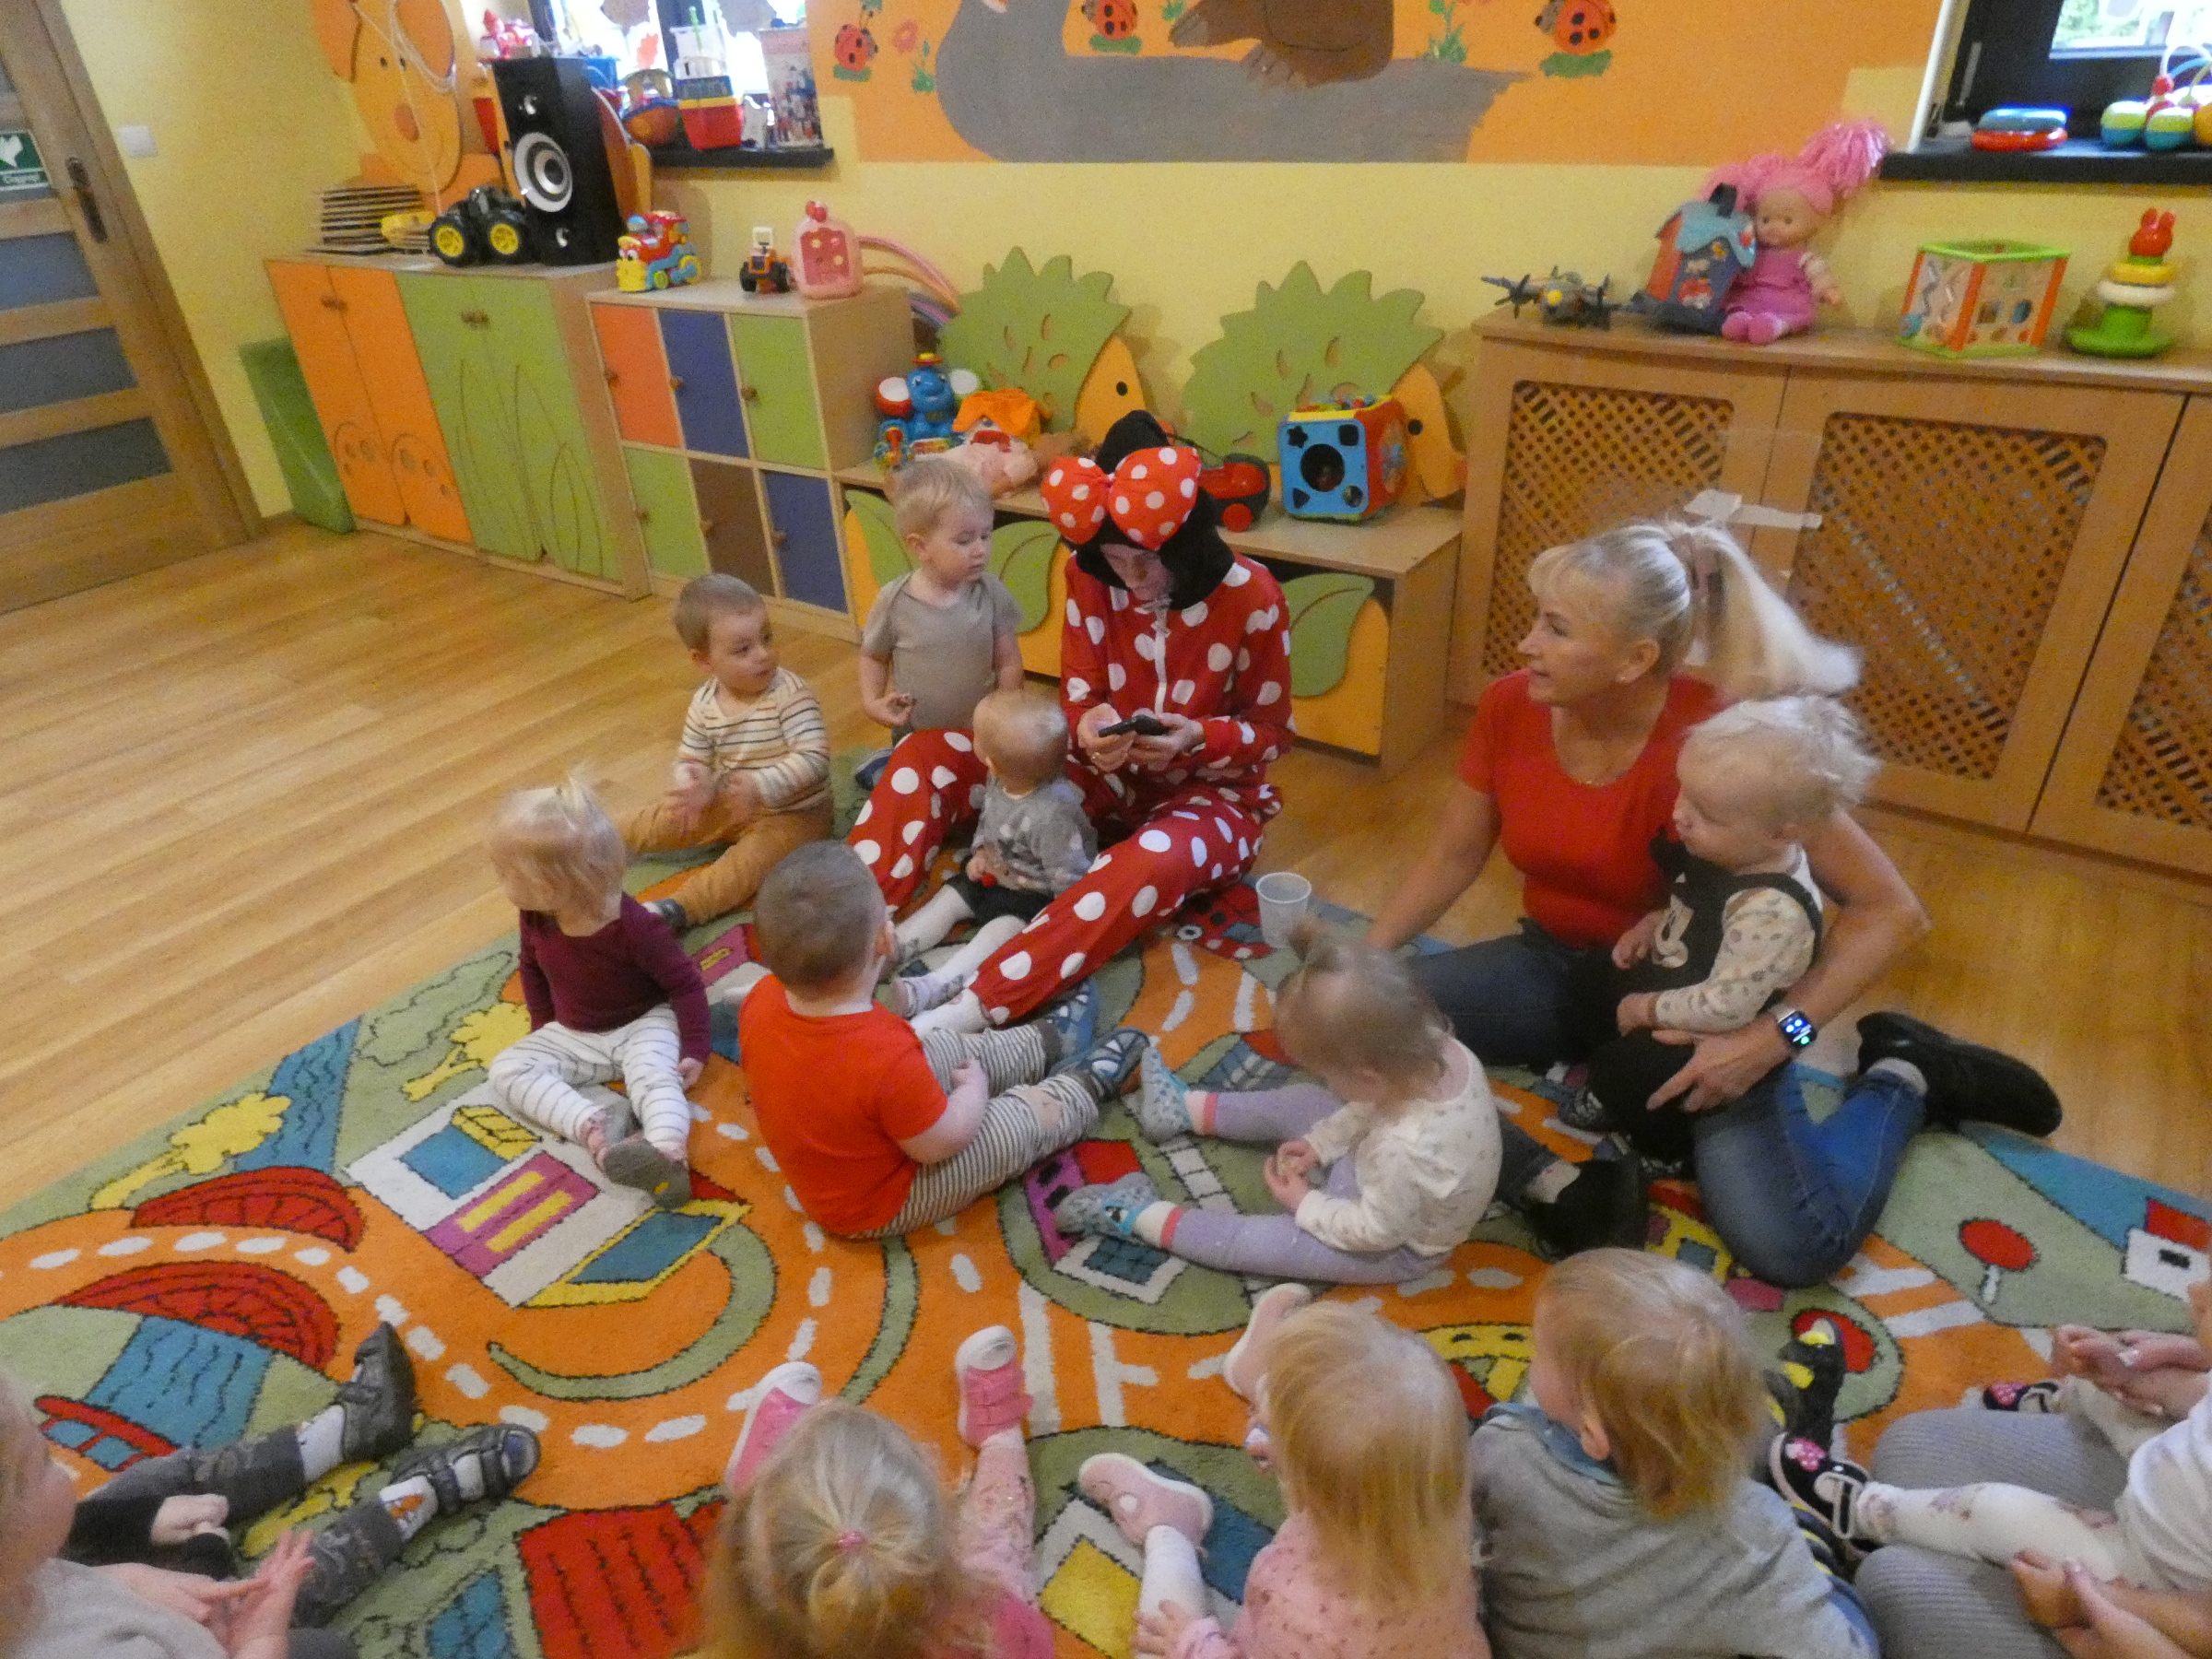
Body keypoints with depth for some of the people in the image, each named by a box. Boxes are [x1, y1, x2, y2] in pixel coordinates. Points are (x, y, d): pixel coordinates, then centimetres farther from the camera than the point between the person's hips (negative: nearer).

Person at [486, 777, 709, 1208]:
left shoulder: (635, 926, -29)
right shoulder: (535, 918, -11)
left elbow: (686, 983, -20)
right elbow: (533, 969, 11)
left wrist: (694, 1050, -22)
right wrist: (542, 1026, 8)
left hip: (643, 1025, -6)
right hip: (573, 1035, 6)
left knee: (654, 1076, -34)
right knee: (507, 1068, -15)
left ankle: (669, 1151, -57)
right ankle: (594, 1125, -35)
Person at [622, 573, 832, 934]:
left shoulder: (791, 694, -25)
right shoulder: (704, 704, -9)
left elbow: (814, 759, -32)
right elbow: (690, 760, 0)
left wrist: (760, 787, -44)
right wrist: (690, 785, -25)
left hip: (793, 814, -6)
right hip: (731, 805, 6)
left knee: (748, 861, -31)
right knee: (663, 820, 11)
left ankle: (677, 909, -41)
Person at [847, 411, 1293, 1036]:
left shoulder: (1250, 598, -17)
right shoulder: (1091, 578, -8)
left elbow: (1272, 730, -7)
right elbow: (1078, 697, -3)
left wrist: (1194, 738, -28)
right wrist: (1089, 728, -28)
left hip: (1209, 792, -4)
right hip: (1112, 776, 4)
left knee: (1156, 861, -43)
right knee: (926, 754, -13)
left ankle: (972, 1008, -47)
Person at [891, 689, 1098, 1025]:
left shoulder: (1051, 814, -39)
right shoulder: (1001, 781, -15)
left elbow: (1070, 877, -30)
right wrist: (981, 852, -3)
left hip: (1038, 893, -8)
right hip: (995, 871, 9)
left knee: (998, 931, -23)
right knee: (948, 898, 2)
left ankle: (933, 988, -35)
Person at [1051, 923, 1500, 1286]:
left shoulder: (1408, 1152, -45)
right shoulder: (1433, 1048, -25)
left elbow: (1374, 1231, -28)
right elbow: (1370, 1109, -3)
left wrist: (1304, 1203, -14)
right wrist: (1320, 1143, -6)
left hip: (1395, 1247, -7)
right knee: (1297, 1105, 15)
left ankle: (1143, 1218, 11)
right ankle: (1185, 1109, 32)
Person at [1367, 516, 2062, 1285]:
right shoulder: (1510, 707, -13)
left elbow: (1891, 912, -19)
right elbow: (1452, 859, 0)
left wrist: (1773, 1038, -28)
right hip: (1555, 964, 4)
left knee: (1793, 1247, -19)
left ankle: (1904, 1079, 11)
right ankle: (1564, 1189, -16)